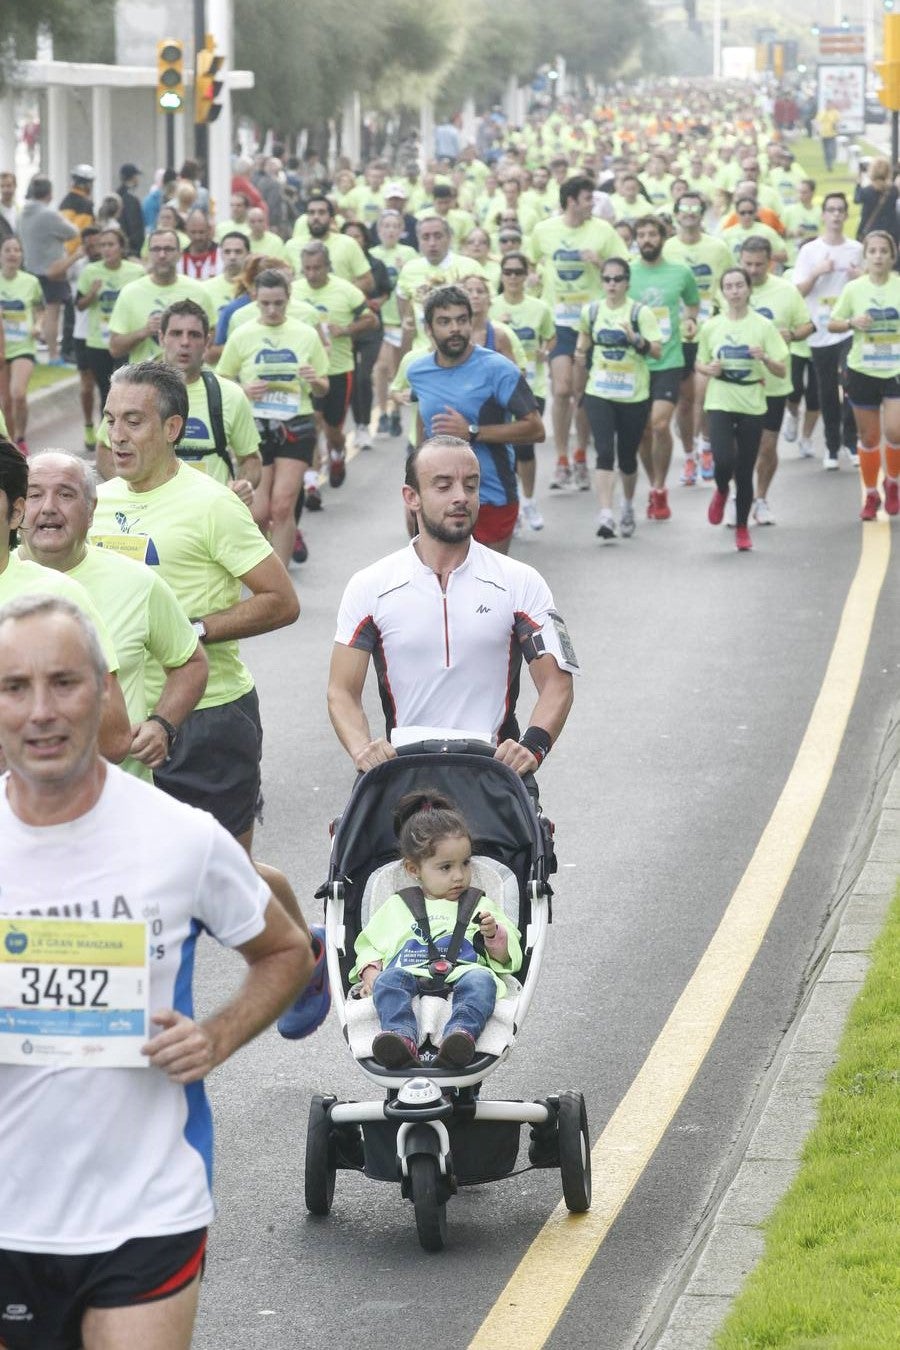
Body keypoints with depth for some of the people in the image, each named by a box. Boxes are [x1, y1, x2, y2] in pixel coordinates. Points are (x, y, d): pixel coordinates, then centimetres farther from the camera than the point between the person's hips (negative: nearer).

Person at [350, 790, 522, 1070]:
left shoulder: (480, 906, 27)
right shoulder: (396, 907, 27)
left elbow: (508, 957, 23)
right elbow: (369, 945, 26)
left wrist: (493, 934, 1)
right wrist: (370, 972, 5)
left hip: (462, 975, 0)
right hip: (410, 976, 0)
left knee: (481, 981, -35)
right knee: (388, 980, -33)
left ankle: (461, 1033, -63)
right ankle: (402, 1037, -59)